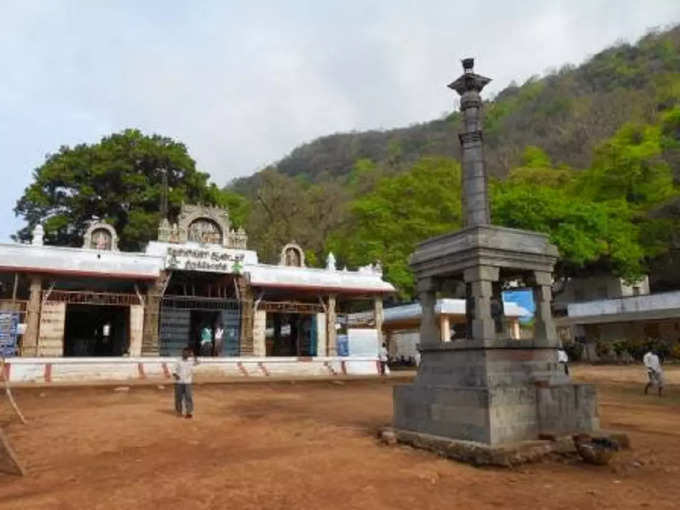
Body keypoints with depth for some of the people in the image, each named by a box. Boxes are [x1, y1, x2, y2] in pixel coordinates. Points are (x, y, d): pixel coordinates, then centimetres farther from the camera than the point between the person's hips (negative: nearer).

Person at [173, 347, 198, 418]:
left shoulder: (191, 361, 2)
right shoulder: (178, 362, 5)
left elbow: (197, 362, -15)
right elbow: (174, 370, 2)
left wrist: (193, 355, -24)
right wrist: (176, 375, -18)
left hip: (188, 382, -1)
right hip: (179, 382, 1)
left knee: (188, 397, -4)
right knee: (178, 397, 5)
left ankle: (189, 412, 4)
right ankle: (179, 412, 17)